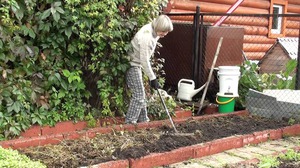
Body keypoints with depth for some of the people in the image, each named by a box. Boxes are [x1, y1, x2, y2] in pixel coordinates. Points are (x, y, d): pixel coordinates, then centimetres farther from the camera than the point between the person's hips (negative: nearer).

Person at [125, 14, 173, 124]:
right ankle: (129, 122, -2)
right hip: (132, 65, -9)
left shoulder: (154, 33, 2)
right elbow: (144, 60, -25)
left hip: (137, 65, 9)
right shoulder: (146, 36, -27)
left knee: (141, 95, 13)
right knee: (138, 95, -9)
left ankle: (143, 119, 21)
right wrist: (152, 78, -20)